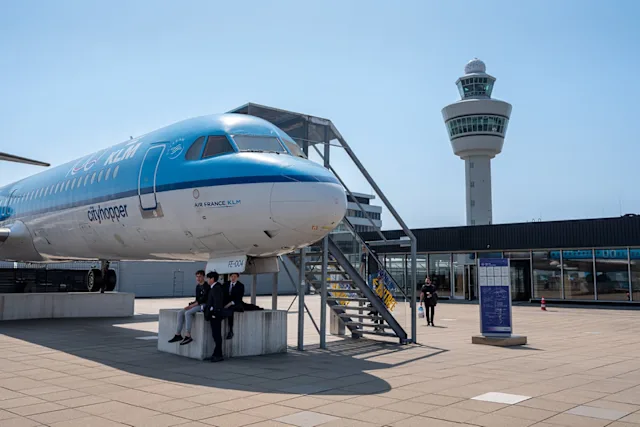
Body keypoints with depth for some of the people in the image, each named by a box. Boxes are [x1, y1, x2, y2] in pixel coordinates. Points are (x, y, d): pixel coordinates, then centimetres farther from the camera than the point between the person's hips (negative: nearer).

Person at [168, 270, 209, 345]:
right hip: (197, 304, 9)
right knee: (180, 312, -6)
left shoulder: (206, 286, -10)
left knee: (188, 313, -29)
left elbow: (204, 299, -18)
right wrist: (192, 303, -1)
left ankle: (188, 336, -29)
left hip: (203, 305, -9)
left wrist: (192, 305, -20)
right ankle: (178, 334, -7)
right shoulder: (197, 286, 17)